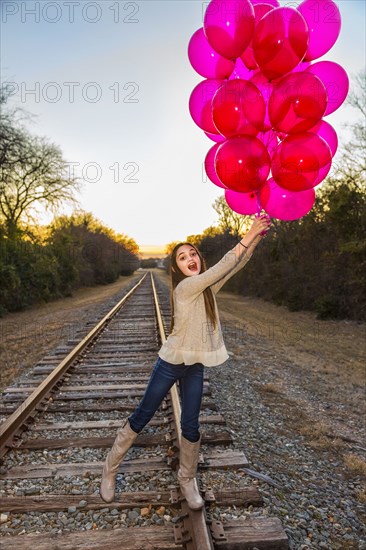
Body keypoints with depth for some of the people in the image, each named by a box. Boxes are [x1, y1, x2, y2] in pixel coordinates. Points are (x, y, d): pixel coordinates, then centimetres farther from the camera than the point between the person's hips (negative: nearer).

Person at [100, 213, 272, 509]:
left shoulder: (207, 287, 3)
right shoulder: (185, 287, -18)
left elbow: (235, 266, -3)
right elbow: (222, 266, -26)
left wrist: (257, 237, -15)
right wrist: (249, 235, -25)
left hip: (195, 367, 6)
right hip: (171, 362, -5)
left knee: (190, 426, 9)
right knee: (142, 417, 9)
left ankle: (187, 481, 32)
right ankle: (110, 470, 29)